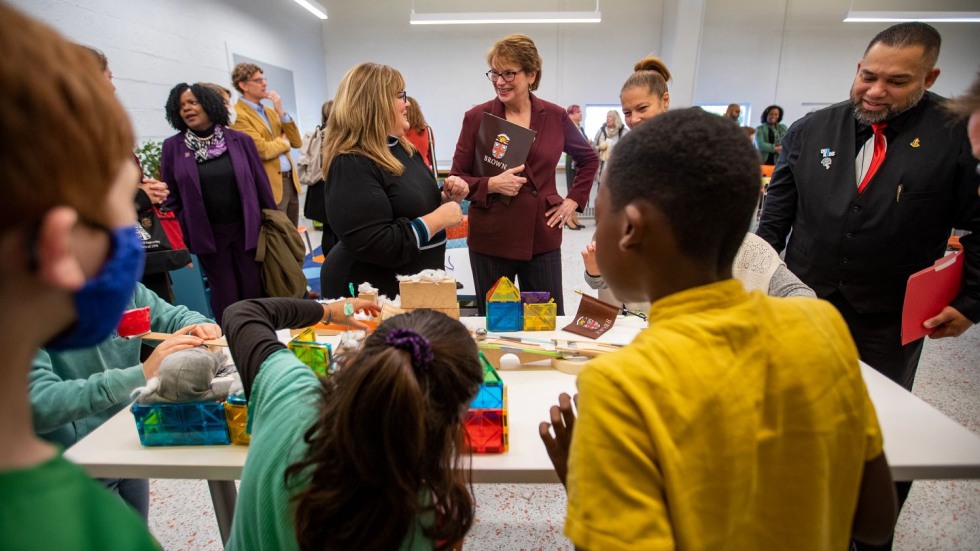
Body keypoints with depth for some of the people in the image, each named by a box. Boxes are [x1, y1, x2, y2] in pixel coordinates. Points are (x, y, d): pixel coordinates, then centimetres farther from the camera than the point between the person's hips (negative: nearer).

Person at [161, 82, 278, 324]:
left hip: (246, 229, 0)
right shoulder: (172, 146, 1)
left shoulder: (240, 140, 0)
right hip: (207, 235, 0)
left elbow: (261, 185, 2)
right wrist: (180, 240, 0)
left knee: (255, 294, 6)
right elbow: (171, 196, 3)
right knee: (225, 299, 7)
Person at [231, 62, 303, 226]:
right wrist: (283, 141, 0)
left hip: (290, 182, 8)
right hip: (270, 187, -8)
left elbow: (297, 142, 11)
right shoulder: (237, 115, -9)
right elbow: (262, 150, -19)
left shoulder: (271, 112, 17)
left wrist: (281, 112, 1)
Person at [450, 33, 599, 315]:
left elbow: (589, 159, 18)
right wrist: (491, 185, -17)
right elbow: (457, 178, 1)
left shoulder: (555, 116, 3)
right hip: (490, 239, -1)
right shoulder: (476, 117, -3)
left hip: (542, 238, 2)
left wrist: (574, 200, 7)